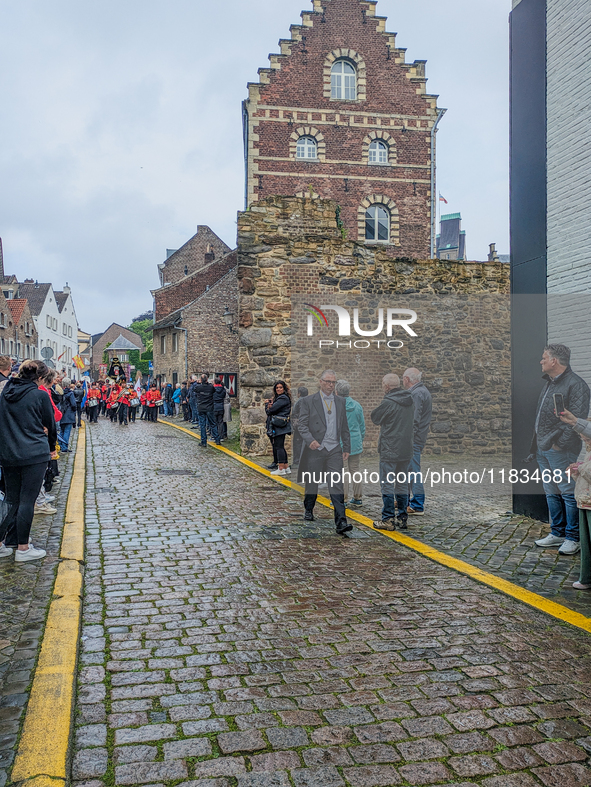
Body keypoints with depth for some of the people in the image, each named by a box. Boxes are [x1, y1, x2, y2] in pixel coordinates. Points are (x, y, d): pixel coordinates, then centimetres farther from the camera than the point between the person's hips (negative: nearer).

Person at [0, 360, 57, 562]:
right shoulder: (40, 395, -9)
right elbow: (50, 424, 1)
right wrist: (51, 448, 18)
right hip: (34, 454, -5)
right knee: (26, 501, 0)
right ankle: (23, 549, 7)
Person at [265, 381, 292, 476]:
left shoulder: (283, 398, -11)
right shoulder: (278, 398, 21)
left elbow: (271, 410, -15)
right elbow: (268, 411, 15)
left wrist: (267, 404, 6)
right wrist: (269, 404, -6)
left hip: (280, 426, -10)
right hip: (276, 426, 10)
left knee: (279, 446, -8)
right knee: (280, 447, 12)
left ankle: (281, 469, -7)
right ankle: (286, 467, 17)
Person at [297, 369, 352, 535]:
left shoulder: (340, 402, 11)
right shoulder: (308, 401, -1)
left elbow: (344, 427, 15)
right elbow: (302, 424, -5)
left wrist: (347, 448, 10)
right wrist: (310, 440, -21)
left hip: (334, 450, 2)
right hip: (315, 449, -2)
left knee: (337, 484, -7)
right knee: (312, 482, 11)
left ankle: (341, 522, -10)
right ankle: (308, 510, 36)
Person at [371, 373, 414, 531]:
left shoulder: (388, 402, -16)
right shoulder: (410, 401, 8)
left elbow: (375, 417, -2)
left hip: (389, 450, -7)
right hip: (406, 449, 7)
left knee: (387, 484, -1)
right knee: (402, 484, 14)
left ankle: (388, 520, 1)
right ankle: (402, 518, 18)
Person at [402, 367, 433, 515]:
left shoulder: (416, 393, -16)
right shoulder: (422, 390, 18)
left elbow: (414, 419, -23)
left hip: (414, 438, -11)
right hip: (419, 436, 11)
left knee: (413, 471, -7)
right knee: (406, 468, 18)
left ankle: (417, 506, -3)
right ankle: (405, 500, 28)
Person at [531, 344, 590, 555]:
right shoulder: (549, 383, 17)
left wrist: (560, 442, -18)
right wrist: (536, 445, 17)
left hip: (561, 450, -9)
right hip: (543, 449, 9)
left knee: (568, 493, -4)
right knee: (552, 493, 14)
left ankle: (573, 538, 4)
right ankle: (558, 533, 24)